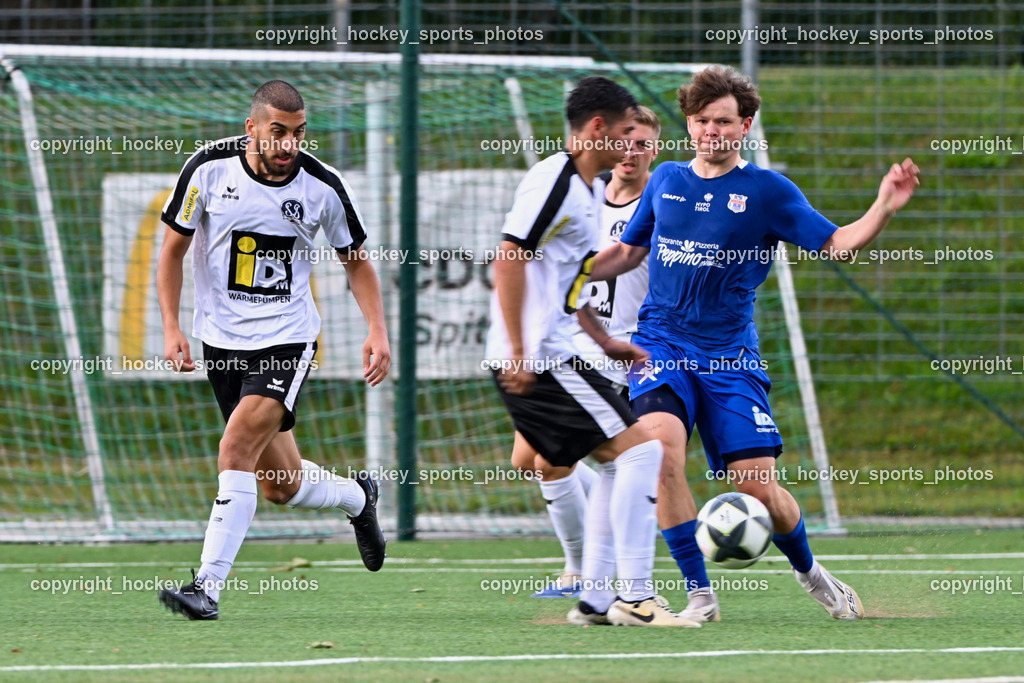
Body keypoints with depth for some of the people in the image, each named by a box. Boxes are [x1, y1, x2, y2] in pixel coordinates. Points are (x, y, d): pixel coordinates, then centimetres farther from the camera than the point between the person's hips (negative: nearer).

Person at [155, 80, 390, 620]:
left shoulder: (321, 187, -9)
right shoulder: (209, 168, -9)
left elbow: (356, 260, 7)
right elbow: (173, 248, 3)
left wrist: (377, 330, -5)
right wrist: (171, 327, -7)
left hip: (287, 337, -2)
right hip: (221, 339, 2)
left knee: (239, 447, -23)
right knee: (280, 484, 8)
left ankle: (209, 586, -21)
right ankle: (357, 498, 41)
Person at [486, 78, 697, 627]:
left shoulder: (586, 189, 19)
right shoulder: (555, 180, -13)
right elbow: (509, 258, -19)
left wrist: (604, 341, 24)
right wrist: (518, 351, -22)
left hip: (550, 356, 11)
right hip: (538, 359, -11)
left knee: (617, 463, 15)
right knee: (639, 450, -12)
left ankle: (595, 599, 16)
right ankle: (634, 597, -12)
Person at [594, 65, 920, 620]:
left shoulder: (767, 191, 1)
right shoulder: (665, 180, 10)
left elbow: (838, 244, -4)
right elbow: (627, 252, 24)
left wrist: (883, 209, -21)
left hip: (729, 355, -1)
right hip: (661, 344, 1)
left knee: (758, 487, -6)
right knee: (662, 445, -27)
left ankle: (808, 571, 27)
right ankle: (699, 593, -16)